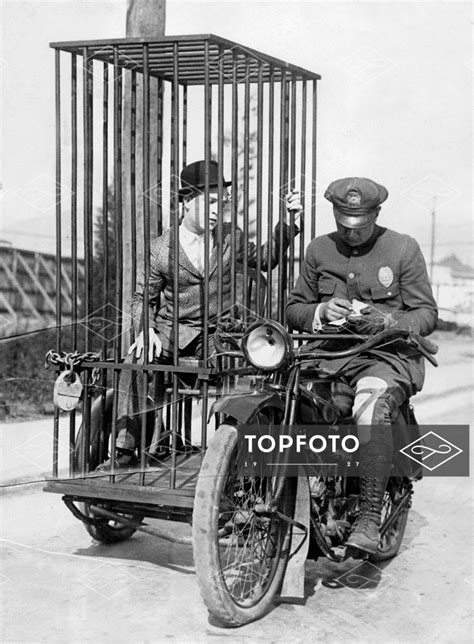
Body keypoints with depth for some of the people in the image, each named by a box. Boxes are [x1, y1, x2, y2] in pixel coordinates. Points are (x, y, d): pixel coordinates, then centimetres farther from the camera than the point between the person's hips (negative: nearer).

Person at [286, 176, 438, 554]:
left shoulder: (403, 249, 5)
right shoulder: (319, 250, 15)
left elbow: (427, 314, 3)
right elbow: (293, 309, 16)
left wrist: (386, 321, -16)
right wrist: (321, 312, -6)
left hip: (389, 355, -4)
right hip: (328, 354, 4)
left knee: (371, 405, -36)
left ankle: (370, 516, -34)